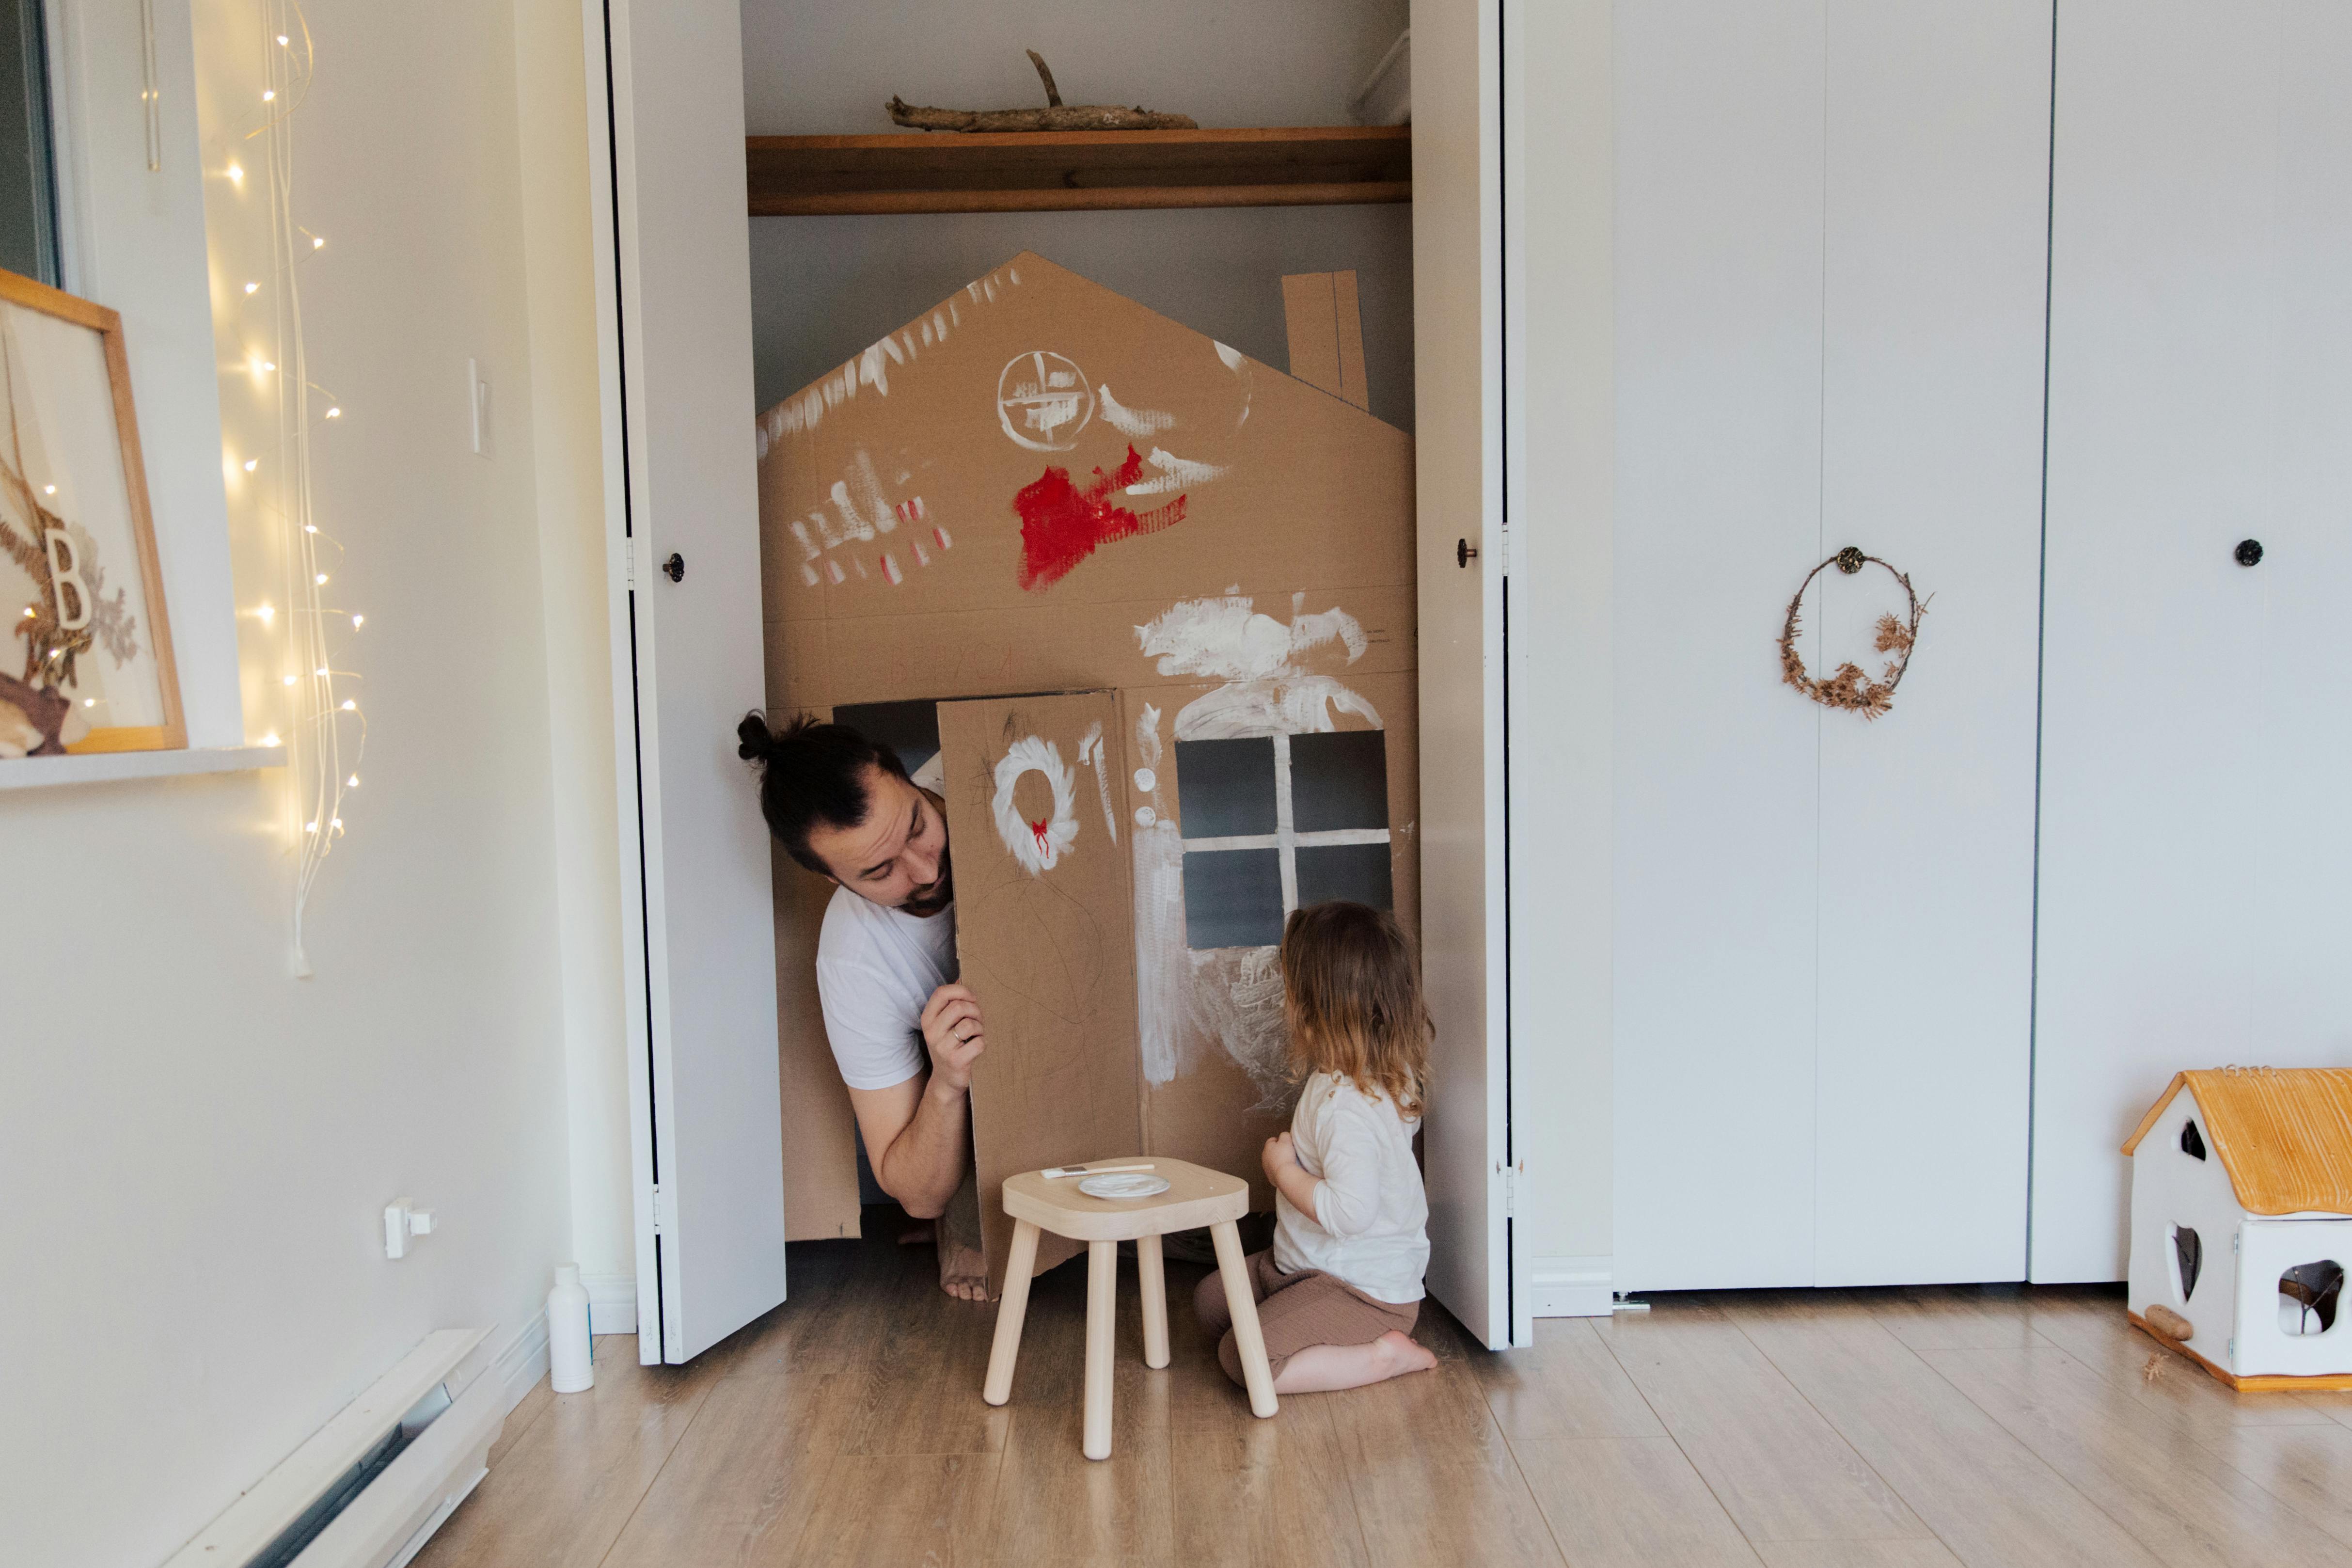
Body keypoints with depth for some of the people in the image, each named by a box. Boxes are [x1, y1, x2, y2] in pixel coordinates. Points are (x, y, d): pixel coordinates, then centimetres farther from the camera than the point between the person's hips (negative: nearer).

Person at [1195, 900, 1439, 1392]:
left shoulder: (1348, 1105, -30)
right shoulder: (1381, 1076, 0)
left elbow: (1351, 1211, -37)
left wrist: (1283, 1170, -23)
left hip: (1365, 1291, -10)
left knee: (1243, 1357, -20)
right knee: (1212, 1299, 15)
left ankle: (1384, 1356, -8)